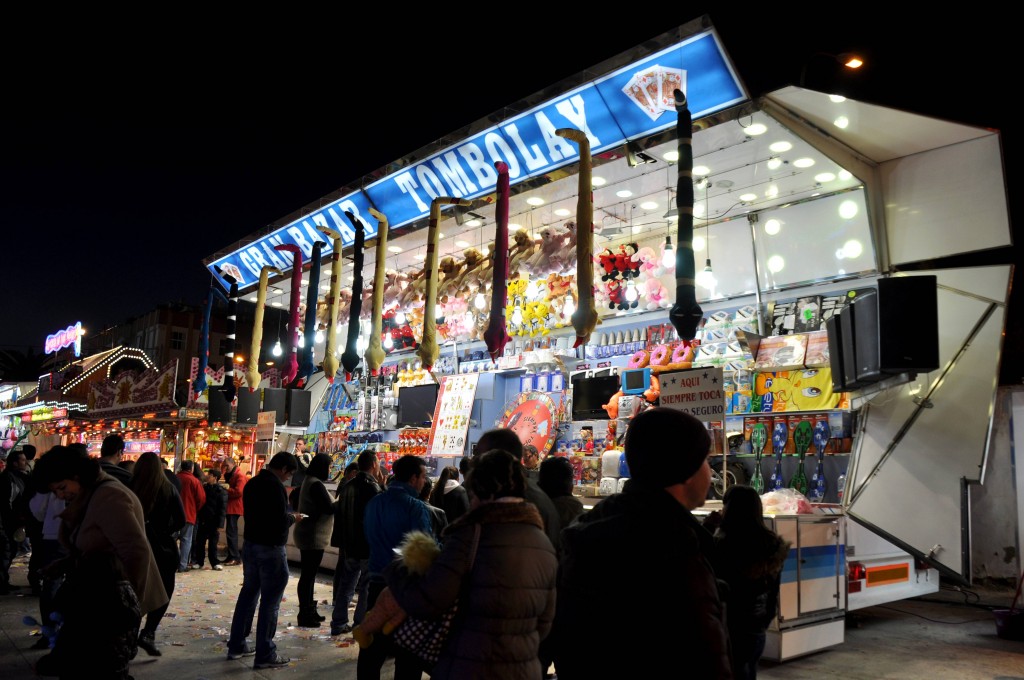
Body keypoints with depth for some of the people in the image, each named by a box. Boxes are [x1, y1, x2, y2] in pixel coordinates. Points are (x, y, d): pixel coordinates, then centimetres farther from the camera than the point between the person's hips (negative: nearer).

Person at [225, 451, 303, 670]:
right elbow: (280, 521, -24)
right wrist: (293, 518, -4)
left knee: (248, 594, 18)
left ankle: (237, 645, 26)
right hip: (271, 548, -9)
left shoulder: (252, 483, 7)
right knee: (270, 601, -1)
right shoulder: (275, 486, -20)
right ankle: (265, 655, 4)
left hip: (250, 544, 9)